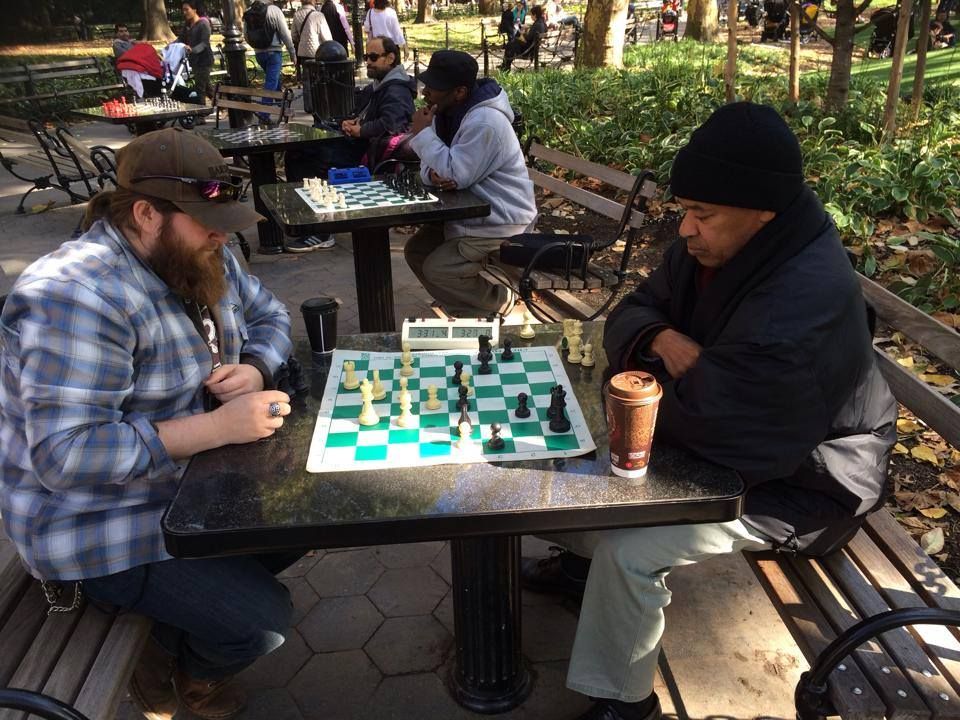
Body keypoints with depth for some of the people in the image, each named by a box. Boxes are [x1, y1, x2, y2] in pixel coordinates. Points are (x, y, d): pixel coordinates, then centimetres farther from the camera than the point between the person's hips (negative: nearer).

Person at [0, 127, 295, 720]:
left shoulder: (199, 258, -2)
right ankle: (191, 671, 22)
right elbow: (66, 453, -34)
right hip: (99, 523, -8)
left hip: (189, 476, 9)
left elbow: (268, 315, 10)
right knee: (263, 618, -14)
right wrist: (218, 427, -34)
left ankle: (185, 612, 21)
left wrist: (255, 368, -13)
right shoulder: (78, 298, -30)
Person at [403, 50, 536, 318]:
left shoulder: (485, 122, -26)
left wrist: (422, 133, -18)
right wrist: (432, 173, -18)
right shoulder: (447, 112, 4)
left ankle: (498, 301, 5)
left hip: (500, 223, -10)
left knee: (437, 269, -17)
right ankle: (466, 308, 16)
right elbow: (434, 163, 7)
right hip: (469, 212, 10)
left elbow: (455, 174, -27)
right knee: (415, 251, 6)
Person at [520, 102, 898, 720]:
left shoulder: (805, 304, -36)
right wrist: (663, 339, -23)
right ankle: (583, 560, 38)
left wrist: (663, 367, -17)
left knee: (628, 551, -20)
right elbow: (630, 315, 0)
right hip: (731, 431, 9)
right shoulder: (714, 246, -8)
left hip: (794, 481, -9)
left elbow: (710, 419, -37)